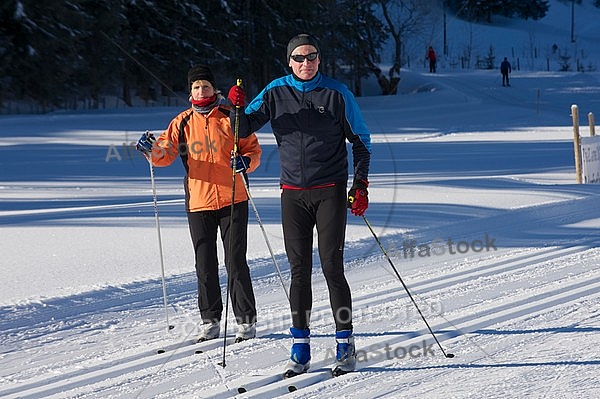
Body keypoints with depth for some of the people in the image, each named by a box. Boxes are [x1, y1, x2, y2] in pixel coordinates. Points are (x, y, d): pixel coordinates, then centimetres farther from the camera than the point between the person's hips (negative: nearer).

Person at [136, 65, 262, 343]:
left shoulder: (231, 117, 2)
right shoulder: (182, 122, 9)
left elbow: (253, 148, 4)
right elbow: (166, 154, 4)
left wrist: (246, 161, -17)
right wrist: (153, 150, -17)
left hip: (232, 199, -3)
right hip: (198, 203, 3)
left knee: (236, 262, -3)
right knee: (205, 265, 7)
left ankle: (246, 320, 4)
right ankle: (210, 321, 16)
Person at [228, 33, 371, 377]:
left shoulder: (337, 93, 0)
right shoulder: (276, 92, 5)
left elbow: (361, 140, 6)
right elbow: (245, 129, 5)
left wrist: (360, 185, -2)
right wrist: (237, 108, -16)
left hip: (330, 191, -2)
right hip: (293, 193, 2)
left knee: (332, 267, -6)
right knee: (299, 271, 3)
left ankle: (346, 344, 1)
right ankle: (301, 348, 6)